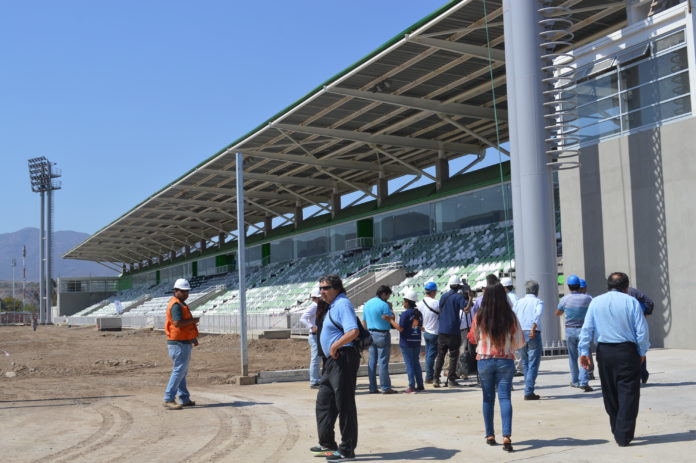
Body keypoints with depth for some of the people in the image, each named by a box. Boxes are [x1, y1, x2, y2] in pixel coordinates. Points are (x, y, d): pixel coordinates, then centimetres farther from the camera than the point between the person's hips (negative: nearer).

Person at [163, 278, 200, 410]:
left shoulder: (181, 304, 18)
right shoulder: (176, 305, -15)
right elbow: (178, 323, -28)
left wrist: (193, 337, 23)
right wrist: (194, 320, -17)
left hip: (185, 342, 11)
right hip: (179, 343, -11)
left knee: (182, 371, 14)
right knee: (179, 371, -11)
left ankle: (185, 399, 22)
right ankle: (168, 399, -10)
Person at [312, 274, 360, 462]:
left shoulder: (342, 305, -15)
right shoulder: (333, 306, 17)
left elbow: (353, 331, -28)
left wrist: (335, 346, -20)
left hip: (343, 360, -11)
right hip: (333, 361, 11)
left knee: (344, 404, -3)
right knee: (324, 401, 17)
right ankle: (327, 443, 29)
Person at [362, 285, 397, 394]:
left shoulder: (367, 304, 11)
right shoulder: (384, 305, -13)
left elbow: (364, 322, 15)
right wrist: (390, 308, 4)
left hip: (371, 335, 7)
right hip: (382, 335, -7)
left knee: (372, 362, 7)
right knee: (383, 362, -4)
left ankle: (373, 387, 9)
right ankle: (385, 387, -2)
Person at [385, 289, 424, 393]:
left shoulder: (405, 314, -14)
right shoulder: (419, 313, 6)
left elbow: (400, 328, -18)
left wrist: (390, 320, -11)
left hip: (406, 342, -6)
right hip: (417, 342, 6)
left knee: (409, 364, -2)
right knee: (416, 363, 14)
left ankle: (412, 386, -1)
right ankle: (420, 385, 17)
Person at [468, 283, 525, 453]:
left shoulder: (479, 317, -8)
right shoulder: (510, 317, -8)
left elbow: (473, 339, 6)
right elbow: (519, 342, -2)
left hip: (484, 360, 1)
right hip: (505, 361, -1)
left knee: (488, 398, 12)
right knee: (505, 397, -1)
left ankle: (490, 435, 18)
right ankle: (506, 436, -15)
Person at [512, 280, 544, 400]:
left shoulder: (519, 302, 14)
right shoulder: (538, 301, 3)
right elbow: (538, 315, -18)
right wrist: (534, 328, -26)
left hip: (520, 334, 4)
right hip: (533, 334, -4)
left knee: (525, 363, 16)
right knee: (533, 364, -2)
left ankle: (528, 389, 20)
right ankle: (529, 392, -8)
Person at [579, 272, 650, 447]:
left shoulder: (596, 302, 4)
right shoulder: (631, 302, -3)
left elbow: (587, 329, 1)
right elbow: (642, 330, -4)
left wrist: (584, 351, 4)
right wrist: (642, 352, 7)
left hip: (604, 352, 3)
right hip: (627, 351, -3)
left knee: (610, 393, 15)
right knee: (628, 393, 2)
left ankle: (617, 431, 25)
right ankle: (623, 436, -1)